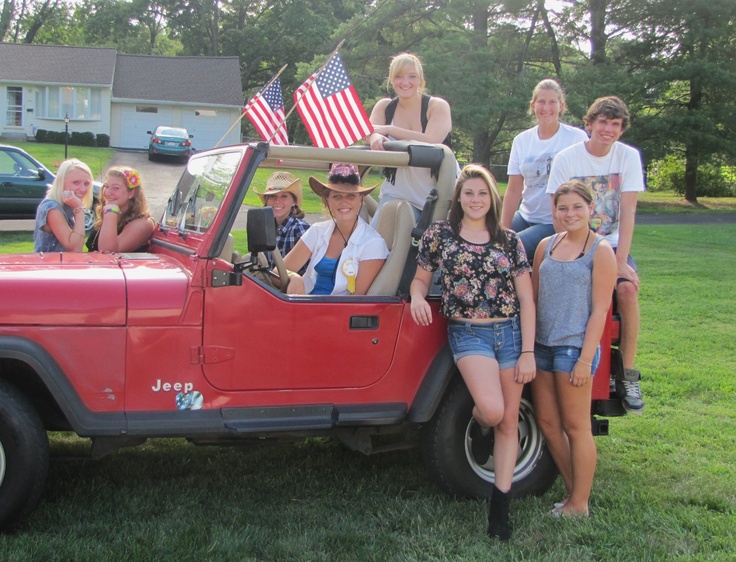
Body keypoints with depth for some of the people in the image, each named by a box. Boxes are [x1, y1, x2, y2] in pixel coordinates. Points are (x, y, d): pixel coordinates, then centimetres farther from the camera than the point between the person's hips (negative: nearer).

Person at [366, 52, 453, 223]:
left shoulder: (438, 106, -5)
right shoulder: (384, 106, 6)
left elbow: (431, 142, -21)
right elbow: (369, 135, -8)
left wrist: (388, 129, -20)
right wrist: (375, 138, -33)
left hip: (436, 195, -2)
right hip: (397, 192, 2)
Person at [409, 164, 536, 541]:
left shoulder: (509, 241, 5)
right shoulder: (439, 235, 2)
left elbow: (526, 300, 3)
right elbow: (420, 278, 10)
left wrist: (528, 352, -3)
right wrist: (417, 297, -15)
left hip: (511, 333, 3)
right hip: (468, 334, -2)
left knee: (508, 422, 5)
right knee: (492, 410, -26)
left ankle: (500, 508, 16)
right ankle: (478, 422, 14)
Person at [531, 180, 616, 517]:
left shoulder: (600, 250, -5)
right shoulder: (546, 246, 11)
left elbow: (600, 310, -10)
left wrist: (586, 359, -15)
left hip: (575, 347, -6)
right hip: (541, 344, 6)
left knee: (576, 426, 1)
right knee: (547, 423, 11)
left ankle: (579, 504, 12)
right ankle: (573, 491, 25)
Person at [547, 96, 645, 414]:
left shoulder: (628, 157, -1)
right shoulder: (566, 159, -5)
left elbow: (627, 212, -8)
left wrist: (620, 262, -17)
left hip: (611, 244, 1)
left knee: (627, 288, -28)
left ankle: (627, 376, -17)